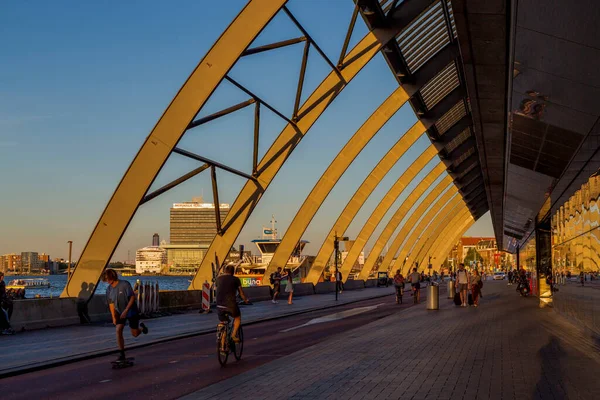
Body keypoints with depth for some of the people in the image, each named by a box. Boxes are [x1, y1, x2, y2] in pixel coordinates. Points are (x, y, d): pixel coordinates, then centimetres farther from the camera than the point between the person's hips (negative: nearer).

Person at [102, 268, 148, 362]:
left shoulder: (125, 284, -22)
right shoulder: (109, 289, -5)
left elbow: (132, 297, -21)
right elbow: (111, 304, 5)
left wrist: (126, 310, -27)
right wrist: (113, 317, 1)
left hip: (131, 312, -4)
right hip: (119, 313, 4)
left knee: (135, 334, 5)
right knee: (118, 331, -16)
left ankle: (141, 327, 40)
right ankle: (121, 355, -11)